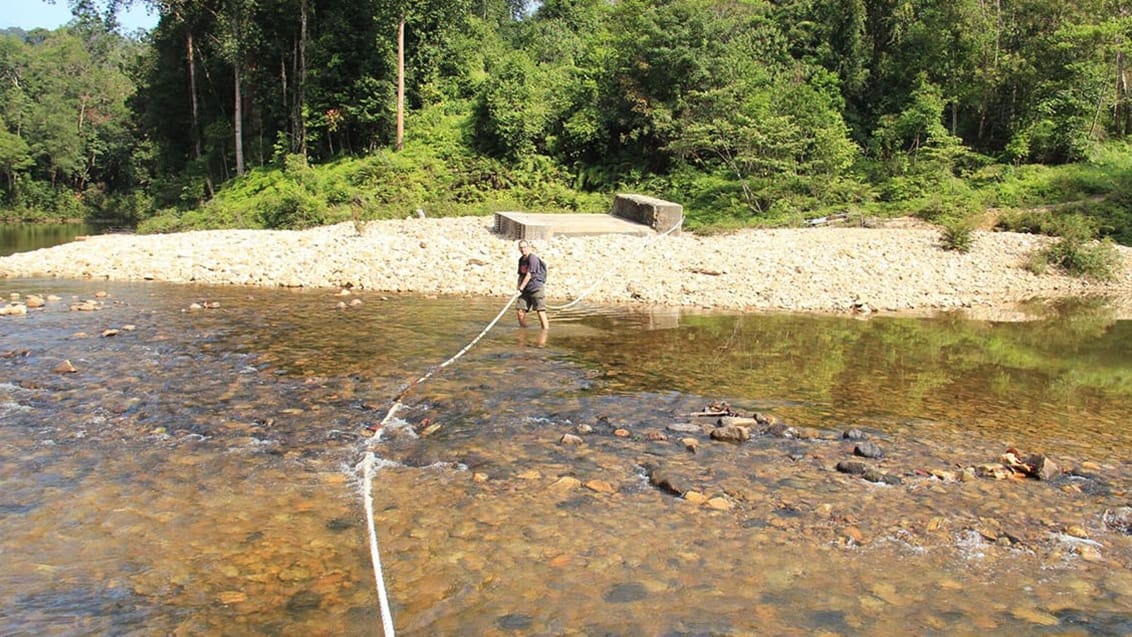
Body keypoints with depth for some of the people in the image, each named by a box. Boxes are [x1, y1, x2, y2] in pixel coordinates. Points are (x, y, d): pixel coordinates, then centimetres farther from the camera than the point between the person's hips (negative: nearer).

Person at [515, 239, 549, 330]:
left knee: (540, 311, -10)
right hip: (526, 290, 8)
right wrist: (519, 288, 2)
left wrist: (521, 288, -17)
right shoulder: (521, 260, 14)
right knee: (520, 311, 1)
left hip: (536, 288, -8)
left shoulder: (532, 258, -11)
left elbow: (529, 275, -16)